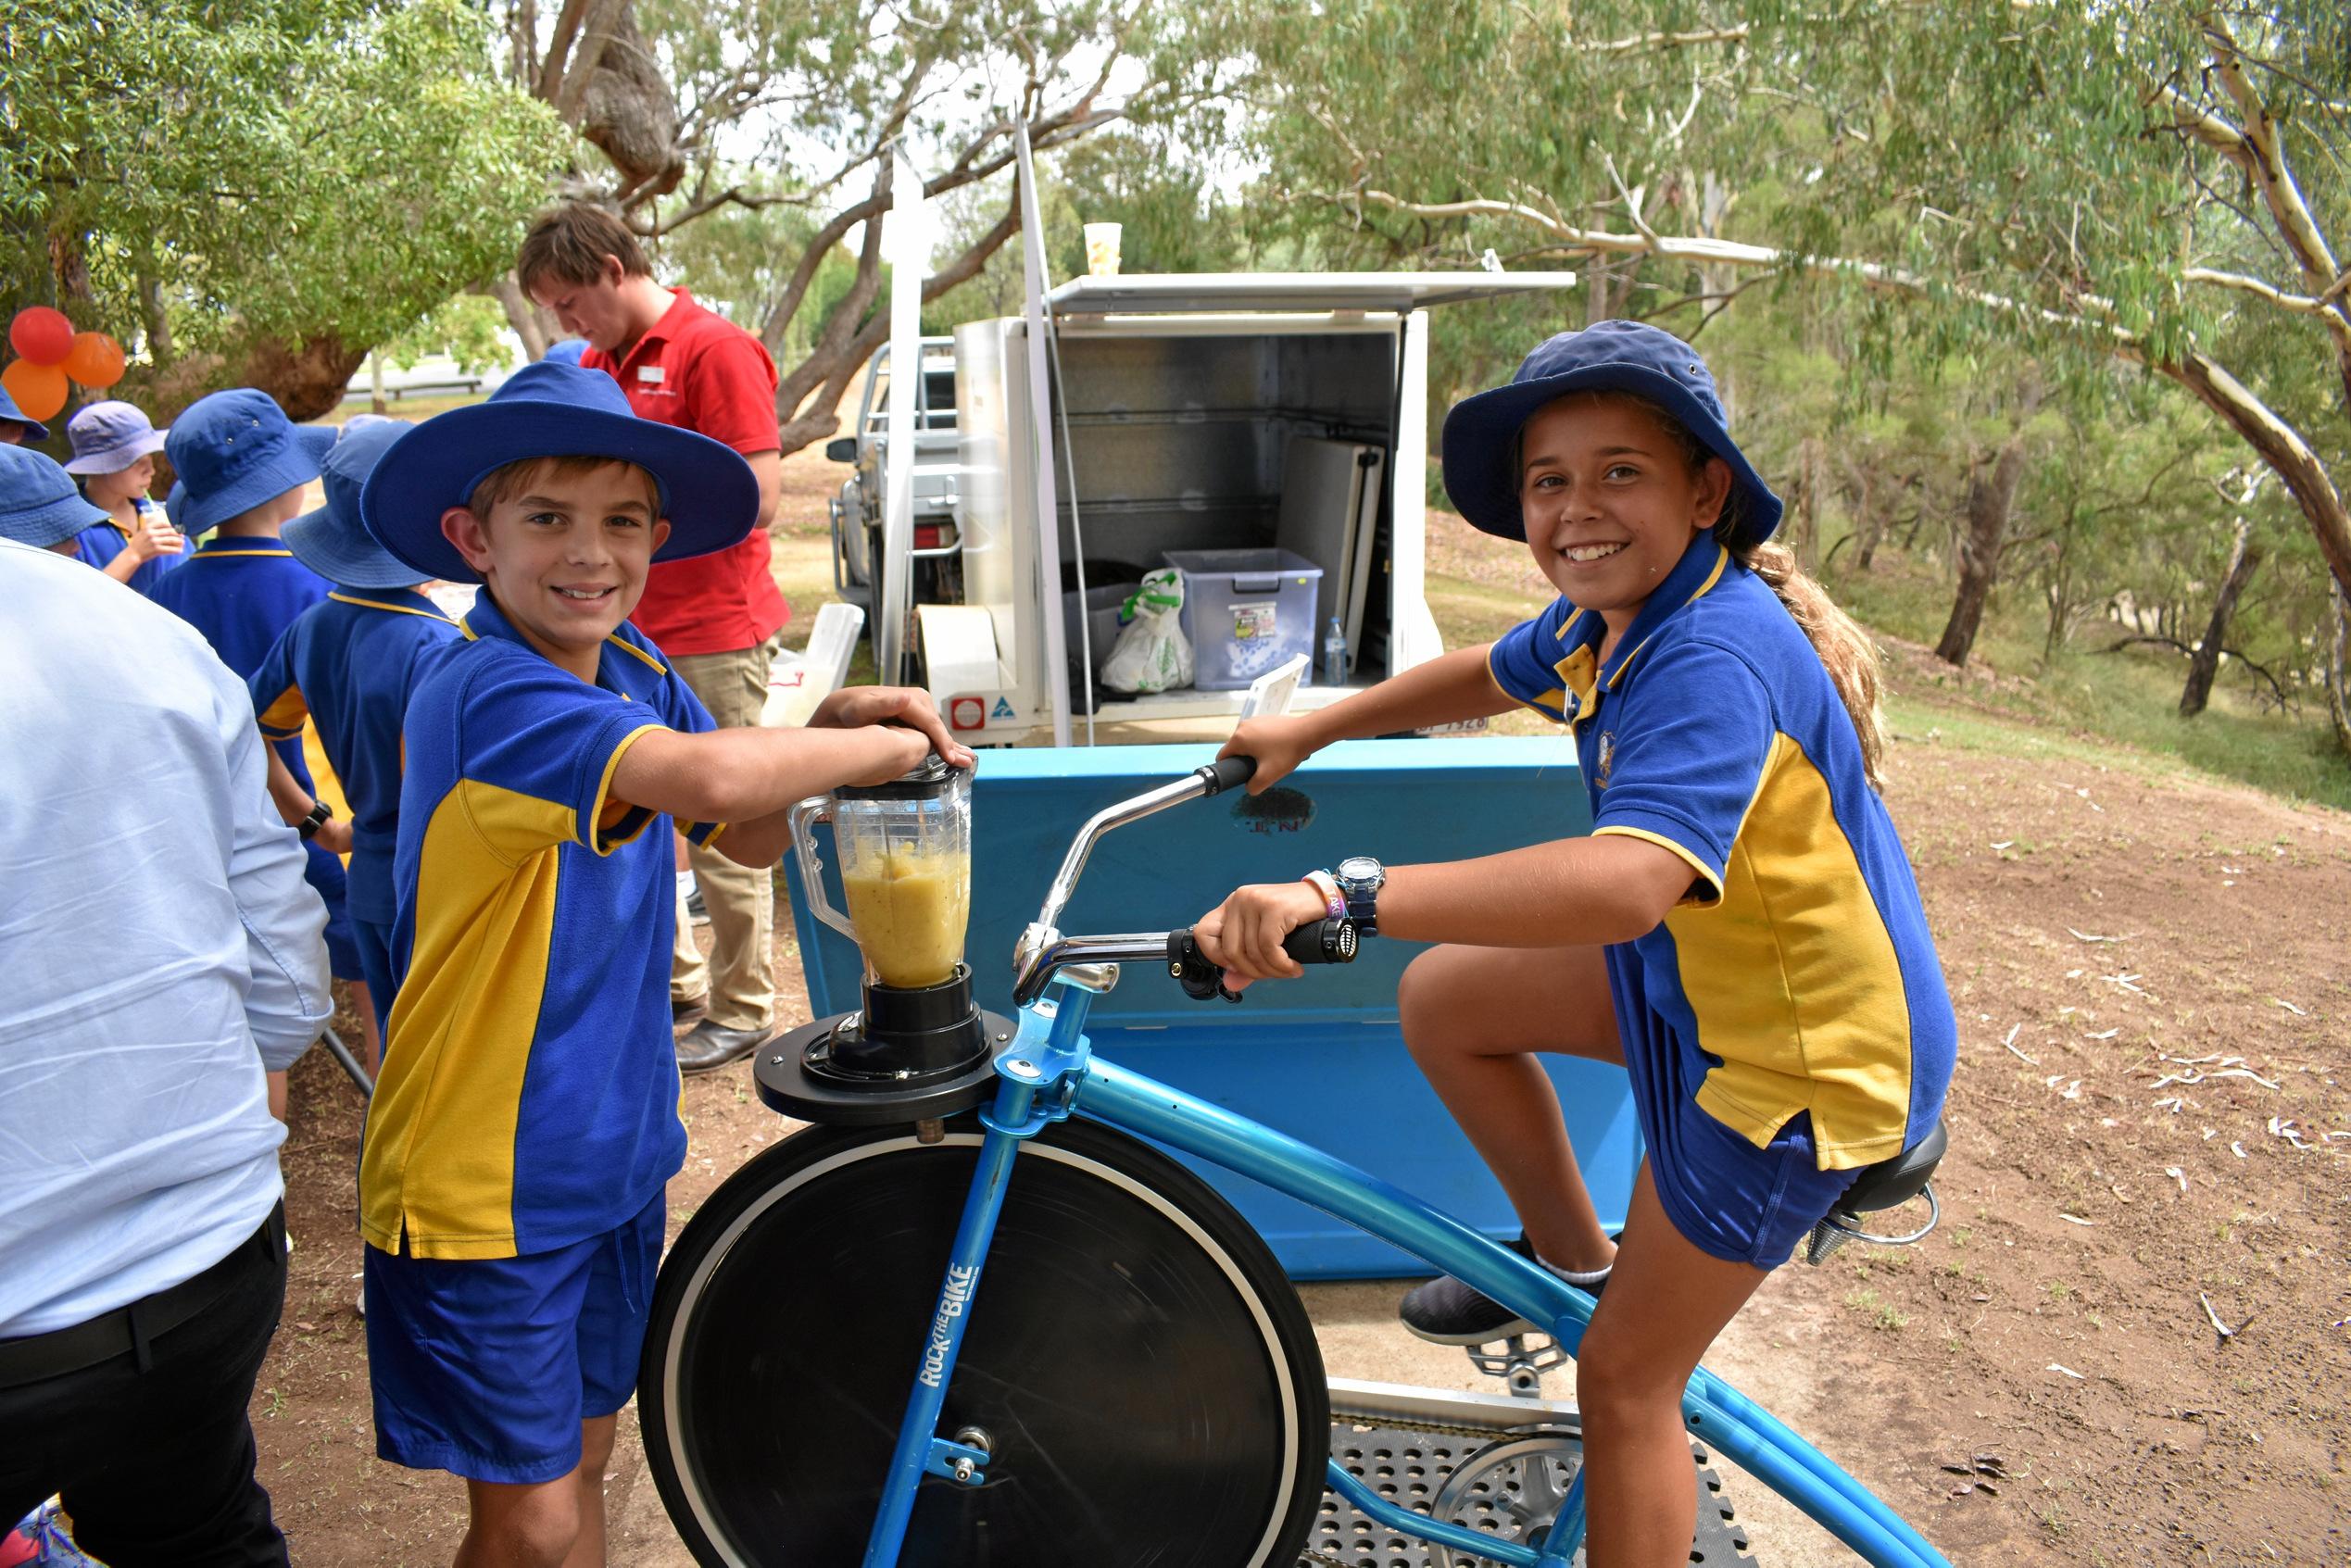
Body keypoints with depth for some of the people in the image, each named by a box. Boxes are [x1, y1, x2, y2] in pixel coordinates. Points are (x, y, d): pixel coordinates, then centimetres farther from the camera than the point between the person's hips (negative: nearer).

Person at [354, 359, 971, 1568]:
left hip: (615, 1148, 7)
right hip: (485, 1182, -7)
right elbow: (709, 774, -42)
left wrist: (823, 735, -14)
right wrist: (892, 744, -26)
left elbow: (751, 836, 5)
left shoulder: (633, 668, 1)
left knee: (582, 1458, 21)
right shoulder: (487, 693, -26)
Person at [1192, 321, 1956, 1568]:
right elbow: (1491, 676, 19)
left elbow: (1626, 880, -48)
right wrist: (1312, 730, 15)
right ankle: (1574, 1263, 27)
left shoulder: (1714, 658, -32)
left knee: (1625, 1377, 2)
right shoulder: (1609, 619, -2)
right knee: (1443, 999, 11)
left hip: (1804, 1058, -8)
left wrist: (1343, 892, -54)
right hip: (1703, 973, 9)